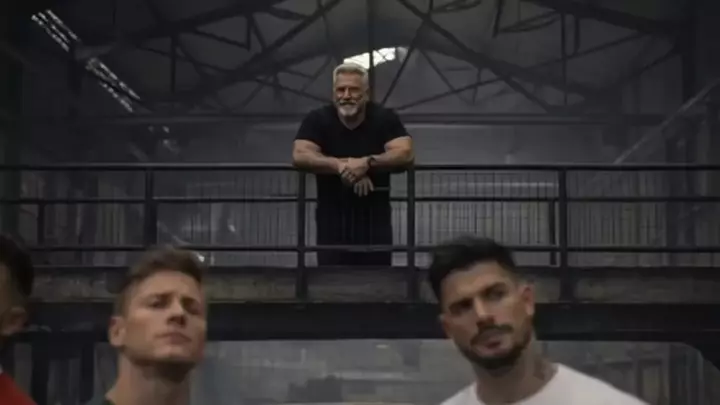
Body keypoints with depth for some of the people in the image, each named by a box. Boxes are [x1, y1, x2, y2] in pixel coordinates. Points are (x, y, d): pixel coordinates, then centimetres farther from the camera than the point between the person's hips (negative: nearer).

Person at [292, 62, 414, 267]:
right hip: (333, 215, 0)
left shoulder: (385, 118, -2)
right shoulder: (318, 120, -2)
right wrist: (343, 166, -25)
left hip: (374, 215, 0)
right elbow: (300, 156, -17)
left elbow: (405, 154, -15)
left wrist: (367, 162, -29)